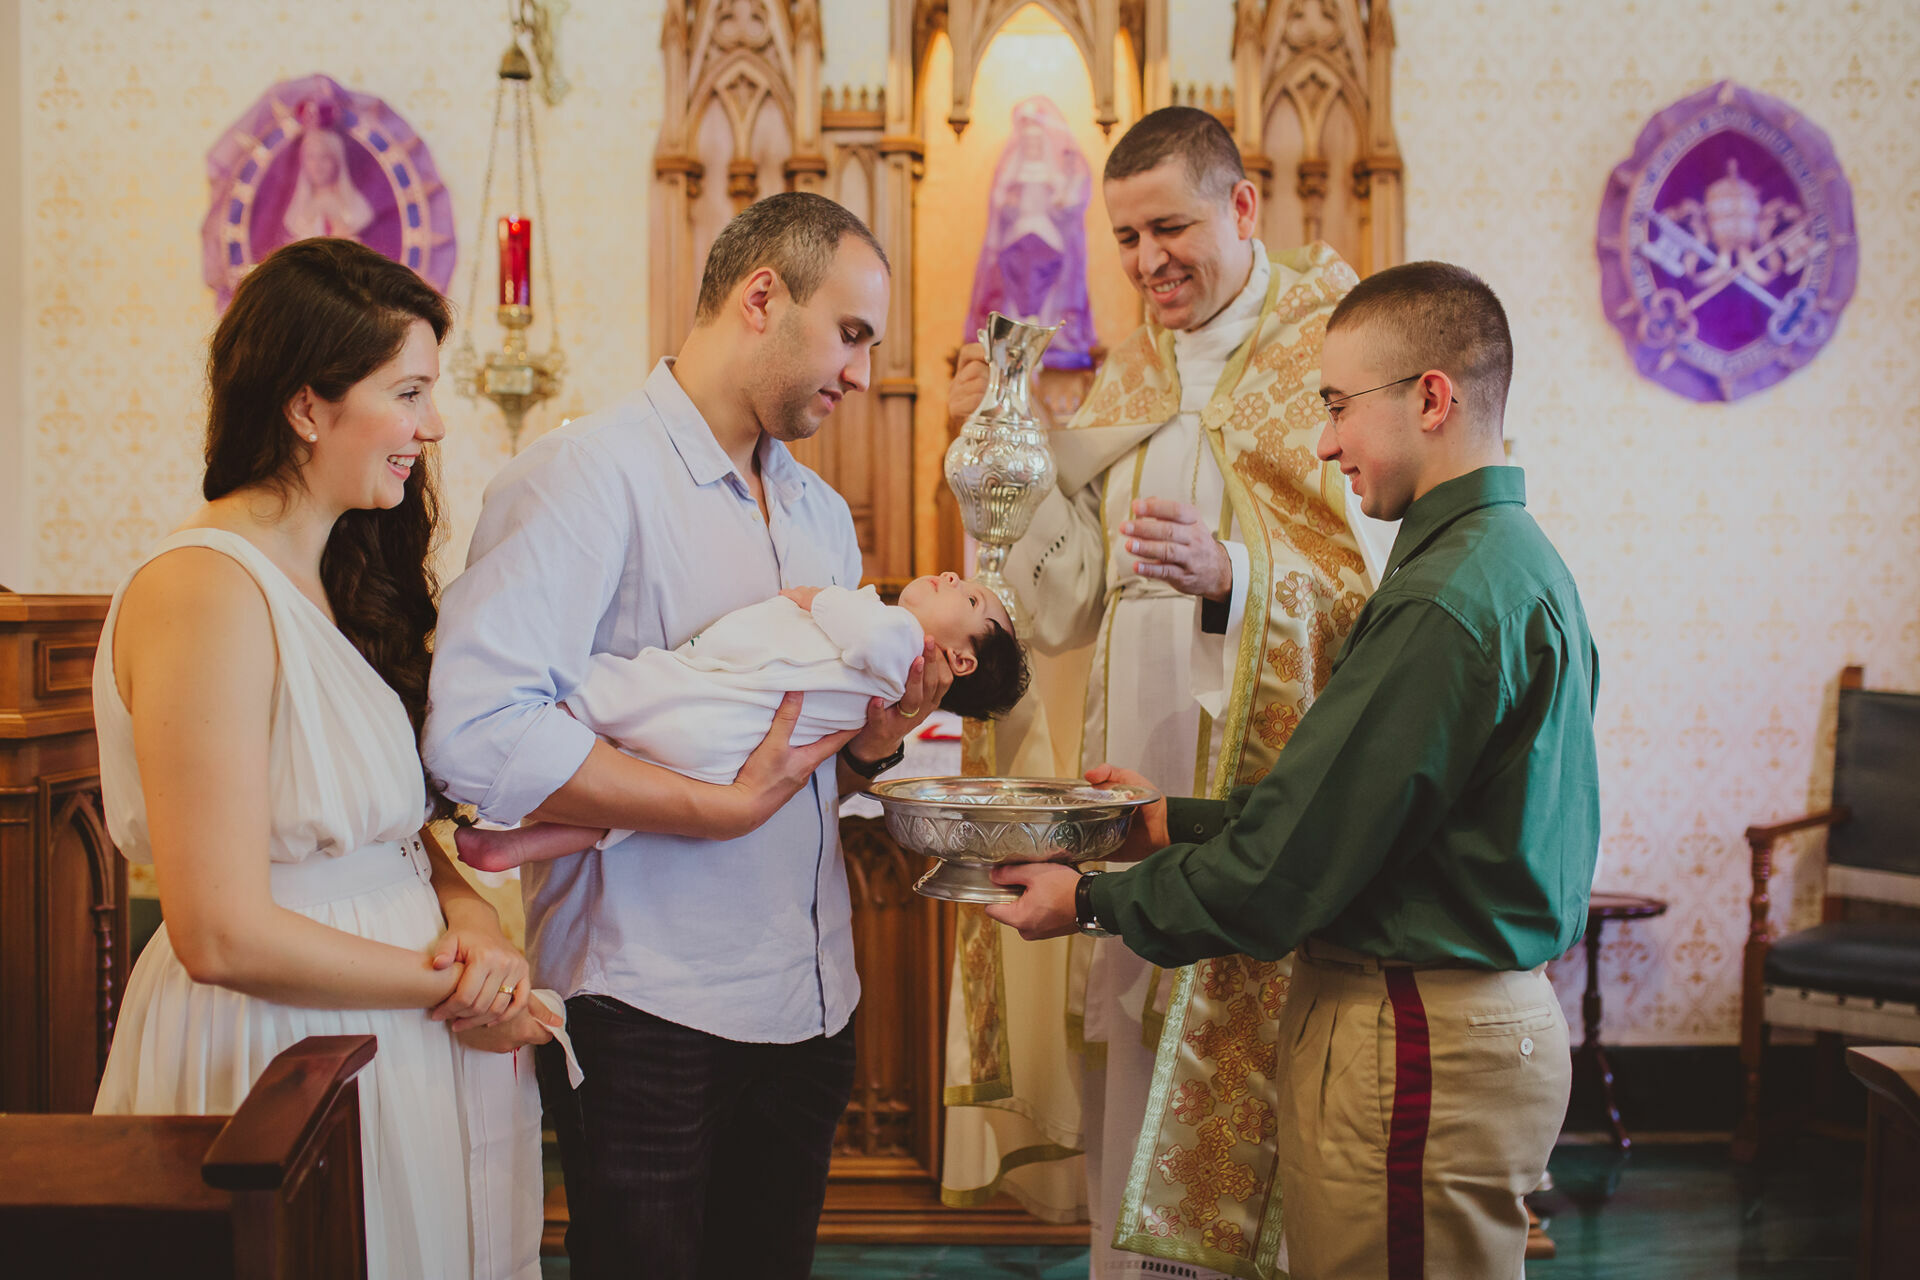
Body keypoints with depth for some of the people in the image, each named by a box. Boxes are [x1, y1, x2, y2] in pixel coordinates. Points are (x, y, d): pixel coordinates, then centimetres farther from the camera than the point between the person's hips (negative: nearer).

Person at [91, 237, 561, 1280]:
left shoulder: (340, 581, 9)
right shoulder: (207, 589, -20)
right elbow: (222, 935, -23)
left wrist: (467, 911, -7)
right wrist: (450, 987, -12)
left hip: (390, 1035, 9)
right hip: (274, 1052, -9)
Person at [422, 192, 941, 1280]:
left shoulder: (821, 512, 16)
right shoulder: (590, 472, -11)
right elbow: (477, 732, -24)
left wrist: (875, 740, -2)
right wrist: (721, 806, -22)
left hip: (810, 1003, 8)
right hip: (648, 1014, -7)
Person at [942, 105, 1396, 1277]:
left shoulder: (1332, 357, -4)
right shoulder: (1128, 379, 15)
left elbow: (1376, 588, -11)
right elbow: (1074, 589, 10)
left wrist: (1230, 574, -26)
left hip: (1252, 785, -5)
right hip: (1123, 780, 6)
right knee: (1123, 1039, 10)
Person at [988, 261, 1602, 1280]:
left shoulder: (1449, 601, -20)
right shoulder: (1520, 562, 13)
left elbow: (1290, 866, -19)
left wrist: (1093, 901, -6)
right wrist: (1176, 821, 14)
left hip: (1416, 1044, -10)